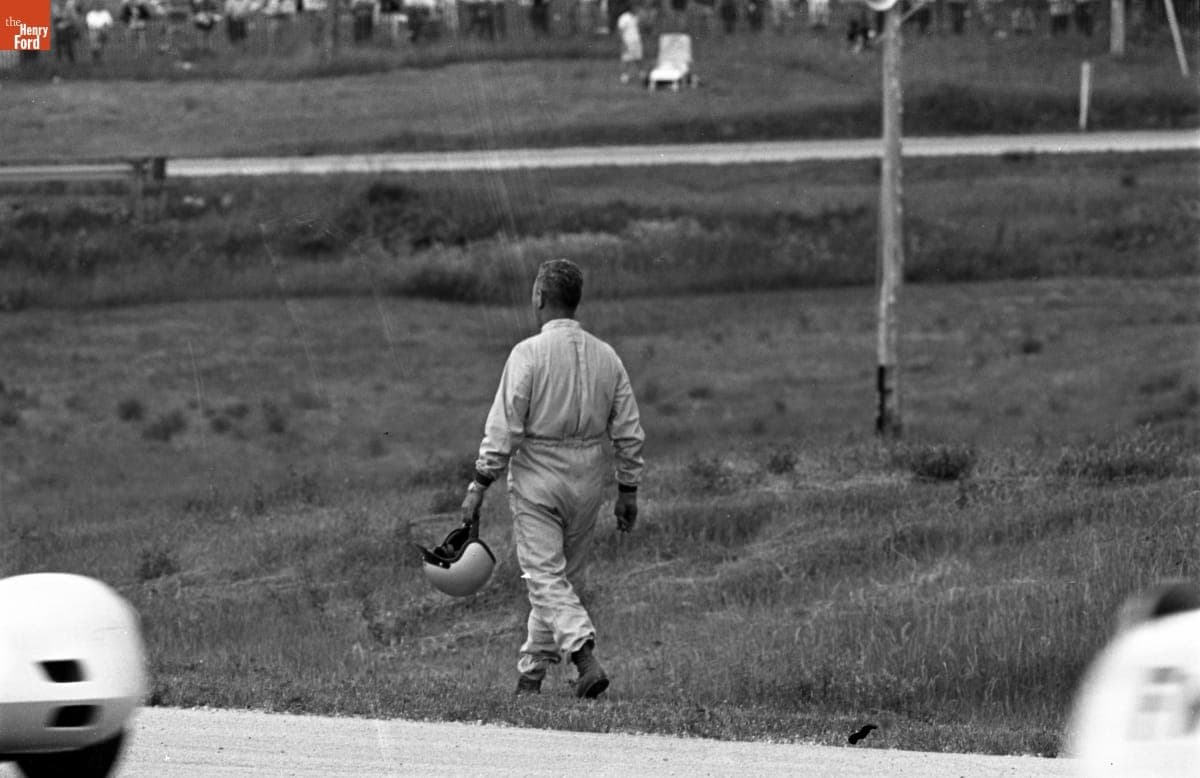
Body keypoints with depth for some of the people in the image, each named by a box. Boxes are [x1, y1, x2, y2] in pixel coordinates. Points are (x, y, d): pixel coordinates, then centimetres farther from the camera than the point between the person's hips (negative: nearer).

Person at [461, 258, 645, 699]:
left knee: (545, 577, -6)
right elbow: (629, 434, 5)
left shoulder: (529, 354, -12)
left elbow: (503, 428, -14)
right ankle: (531, 675, 23)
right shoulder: (605, 356, 4)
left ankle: (586, 658, -26)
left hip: (537, 480, -5)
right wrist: (628, 492, 13)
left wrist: (479, 485, -8)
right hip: (588, 481, 5)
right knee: (563, 578, 15)